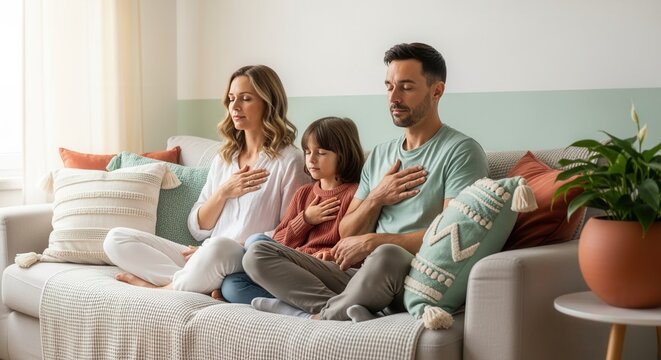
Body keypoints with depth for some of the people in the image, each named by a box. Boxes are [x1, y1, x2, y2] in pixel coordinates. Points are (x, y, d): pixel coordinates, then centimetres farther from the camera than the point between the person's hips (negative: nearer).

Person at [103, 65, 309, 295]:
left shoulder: (288, 160, -1)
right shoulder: (223, 158, 18)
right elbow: (198, 229, 14)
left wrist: (235, 247, -10)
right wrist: (224, 192, -3)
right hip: (205, 258, 7)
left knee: (219, 248, -42)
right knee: (116, 239, -7)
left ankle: (165, 288, -14)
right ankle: (194, 282, -21)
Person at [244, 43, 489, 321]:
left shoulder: (461, 151, 0)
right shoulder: (379, 156, 22)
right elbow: (347, 236, 19)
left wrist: (373, 241, -11)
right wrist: (376, 199, -1)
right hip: (363, 277, 7)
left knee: (387, 256, -42)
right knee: (257, 255, -7)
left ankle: (320, 315, -17)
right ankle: (343, 310, -26)